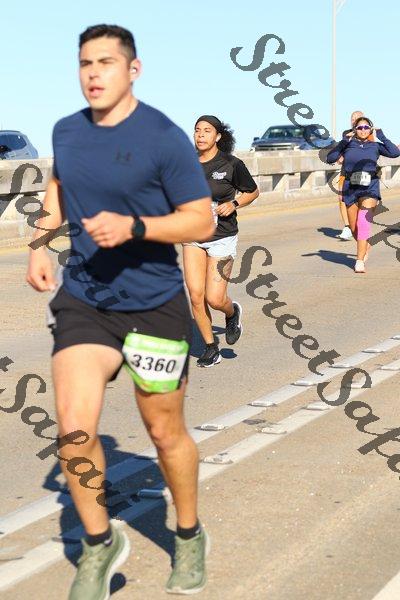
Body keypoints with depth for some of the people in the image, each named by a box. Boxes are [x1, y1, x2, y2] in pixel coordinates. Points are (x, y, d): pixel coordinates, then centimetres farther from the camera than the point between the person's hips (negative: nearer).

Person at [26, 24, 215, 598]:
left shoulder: (164, 138, -13)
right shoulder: (66, 132, 3)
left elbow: (202, 220, -12)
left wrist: (133, 227, -26)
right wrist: (40, 243, 8)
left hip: (155, 305, -3)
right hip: (83, 298, 3)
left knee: (166, 432, 11)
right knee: (74, 426, -11)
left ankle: (190, 537, 36)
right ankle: (100, 542, 13)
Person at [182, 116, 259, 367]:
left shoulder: (232, 164, -8)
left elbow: (253, 192, 6)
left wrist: (234, 204, -12)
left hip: (222, 237, -3)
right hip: (193, 237, 3)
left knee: (214, 299, -8)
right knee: (196, 296, -4)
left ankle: (232, 312, 29)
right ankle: (211, 347, 14)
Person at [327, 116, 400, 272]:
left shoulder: (375, 146, 4)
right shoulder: (348, 145, 2)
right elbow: (330, 158, -8)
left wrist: (382, 137, -6)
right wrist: (343, 142, -16)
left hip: (369, 189, -2)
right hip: (350, 188, 2)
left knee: (364, 222, -20)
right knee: (354, 227, 10)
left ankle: (360, 261, -21)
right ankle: (365, 248, 42)